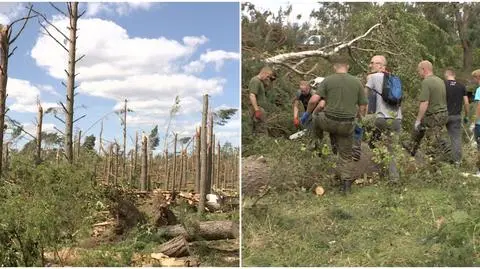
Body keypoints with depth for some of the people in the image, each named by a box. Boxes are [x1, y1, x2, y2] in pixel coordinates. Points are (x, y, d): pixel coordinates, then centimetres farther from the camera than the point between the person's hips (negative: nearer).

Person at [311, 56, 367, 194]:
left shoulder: (327, 80, -4)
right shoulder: (357, 82, 3)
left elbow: (320, 104, -12)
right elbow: (363, 106, 4)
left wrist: (313, 112, 10)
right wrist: (359, 117, 24)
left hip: (329, 121, -2)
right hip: (347, 125, 2)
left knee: (316, 116, 33)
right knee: (346, 155, 15)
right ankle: (346, 184, 13)